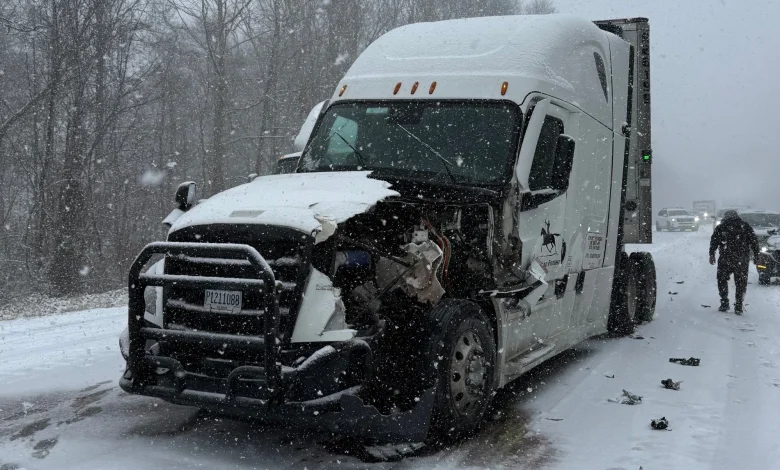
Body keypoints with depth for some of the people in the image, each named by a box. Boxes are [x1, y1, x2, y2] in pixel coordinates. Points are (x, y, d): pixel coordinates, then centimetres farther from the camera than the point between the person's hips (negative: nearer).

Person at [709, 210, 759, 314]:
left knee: (722, 280, 14)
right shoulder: (745, 226, 10)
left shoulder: (721, 227, 7)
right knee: (741, 282, 8)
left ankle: (724, 304, 8)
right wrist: (756, 254, 5)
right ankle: (739, 307, 6)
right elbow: (754, 240, 4)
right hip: (742, 260, 1)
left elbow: (714, 241, -2)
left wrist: (711, 254, -1)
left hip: (725, 259, -1)